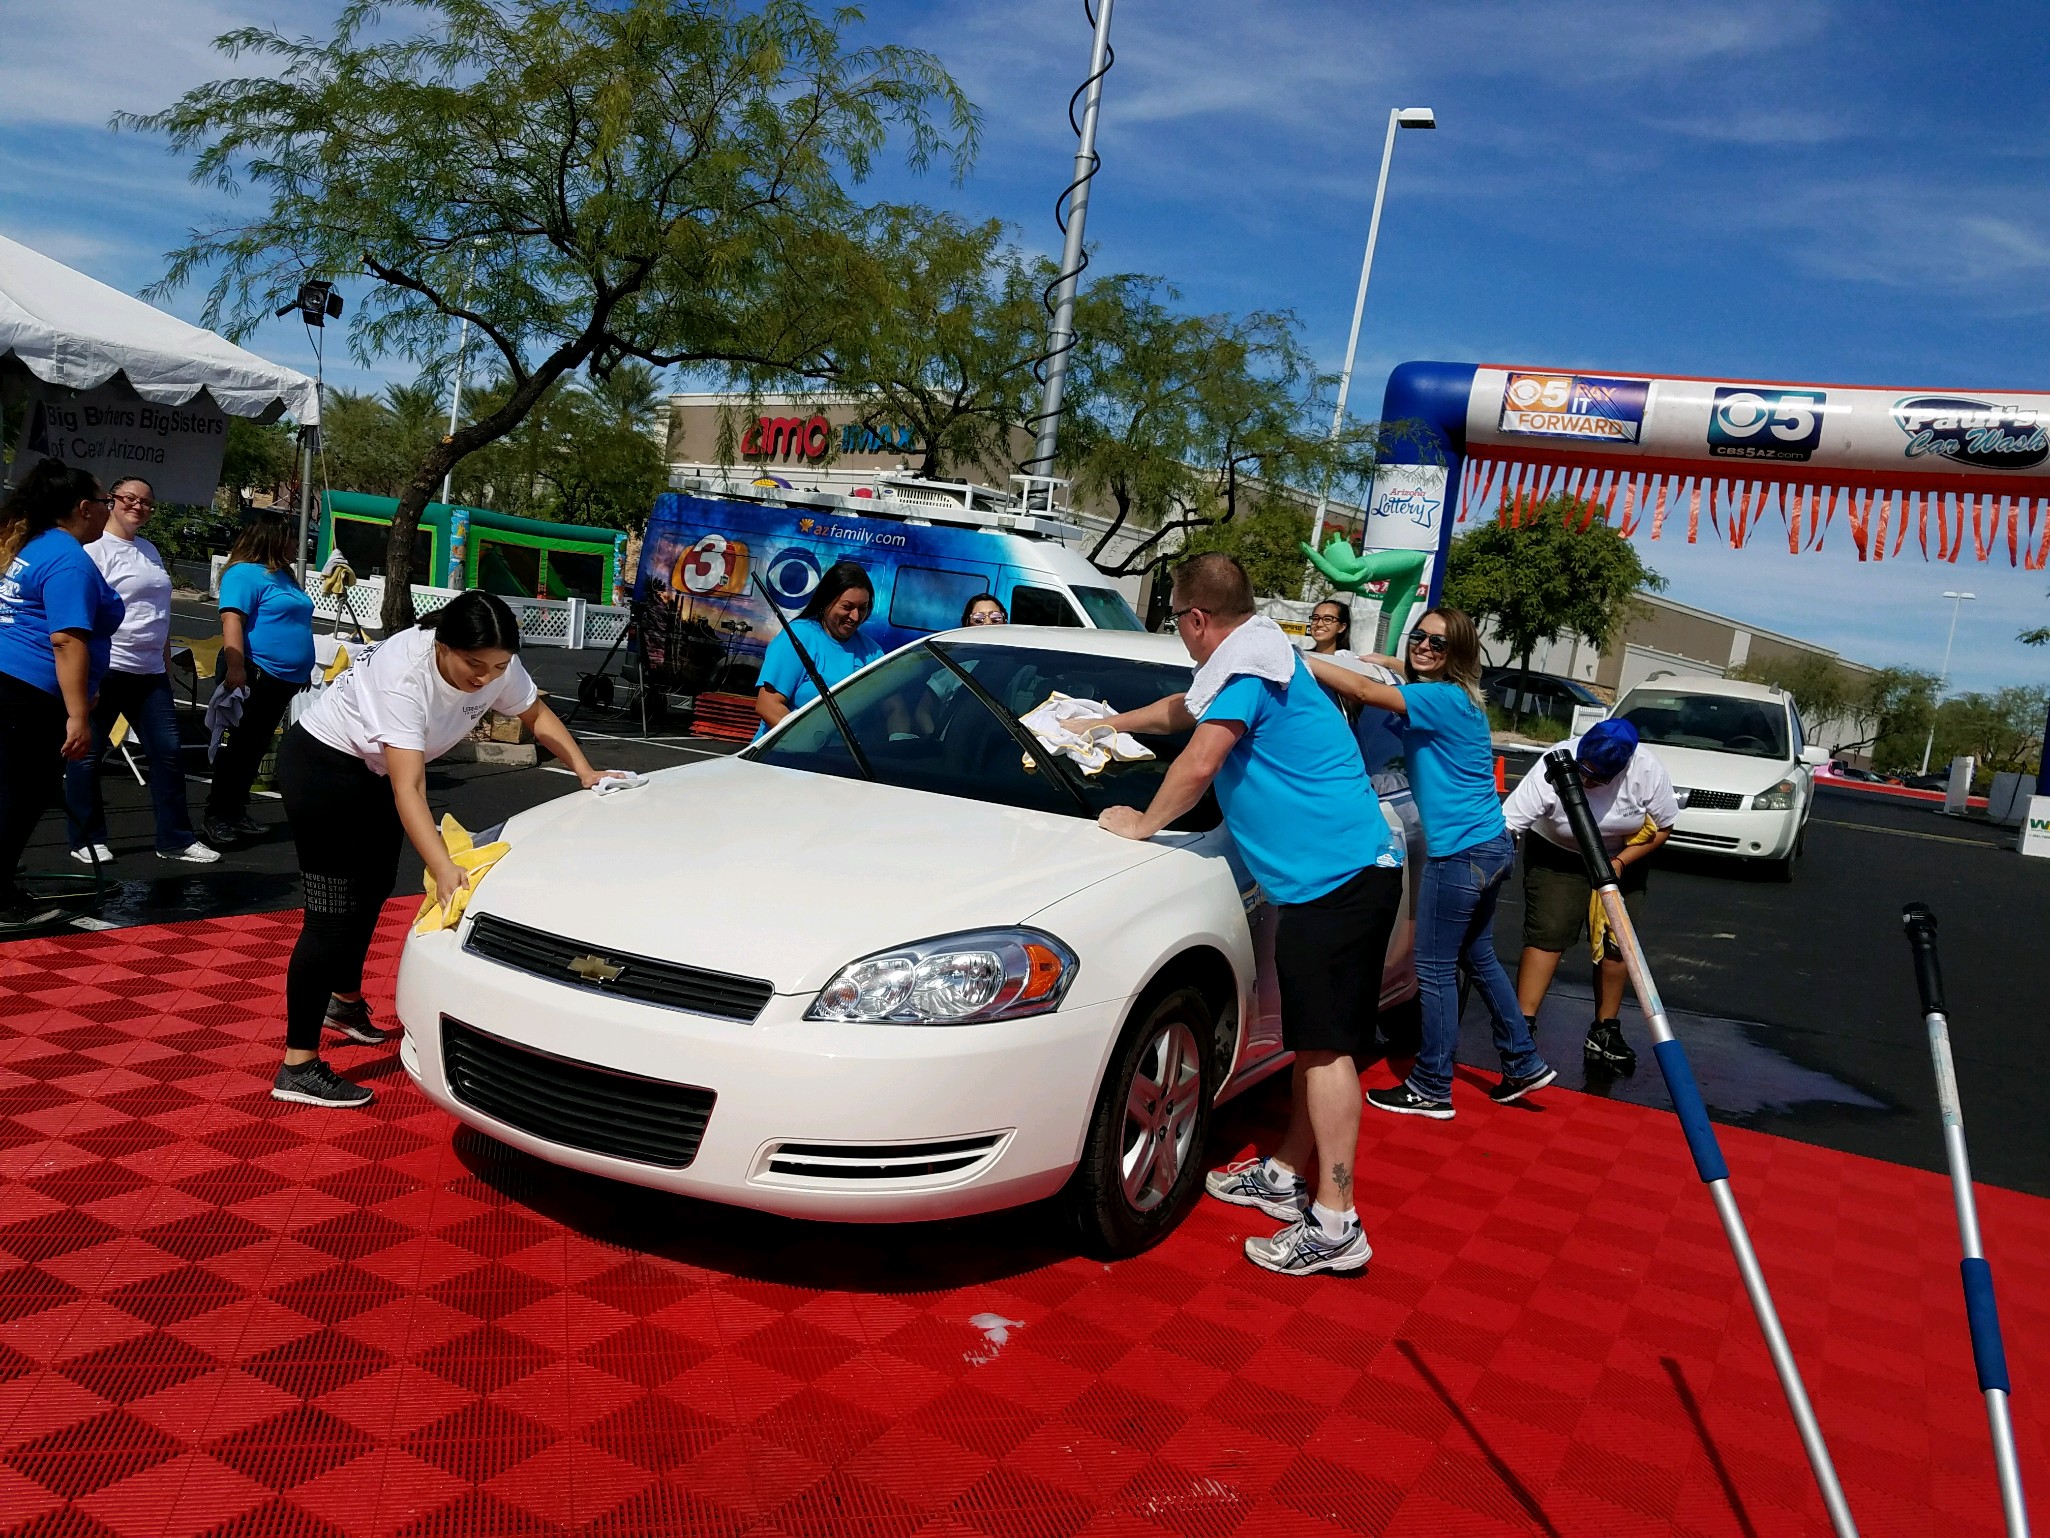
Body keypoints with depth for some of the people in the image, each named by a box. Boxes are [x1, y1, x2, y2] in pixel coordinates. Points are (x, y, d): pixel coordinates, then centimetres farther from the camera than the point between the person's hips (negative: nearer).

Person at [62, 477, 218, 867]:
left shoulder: (150, 550, 16)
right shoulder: (95, 548, -8)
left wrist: (166, 666, 21)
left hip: (150, 673, 7)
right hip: (105, 670, -7)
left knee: (167, 751, 6)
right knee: (87, 755, 2)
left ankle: (175, 839, 12)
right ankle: (86, 840, 13)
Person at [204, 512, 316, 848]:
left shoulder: (282, 574, 18)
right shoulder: (245, 573, -11)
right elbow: (232, 621, -21)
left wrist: (303, 669, 26)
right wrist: (235, 668, -29)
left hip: (285, 679, 9)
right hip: (253, 675, -9)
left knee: (256, 747, 13)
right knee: (239, 745, -5)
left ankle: (237, 811, 21)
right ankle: (217, 815, 2)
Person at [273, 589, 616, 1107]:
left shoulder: (498, 667, -18)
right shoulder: (404, 674, -38)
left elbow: (536, 713, 4)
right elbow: (408, 789, -44)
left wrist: (584, 769, -8)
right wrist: (442, 867, -54)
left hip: (374, 771, 8)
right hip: (321, 766, -8)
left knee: (374, 888, 23)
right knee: (334, 914, -12)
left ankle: (345, 1001, 48)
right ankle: (297, 1068, -8)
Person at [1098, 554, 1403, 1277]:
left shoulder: (1246, 660, -12)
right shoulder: (1260, 654, 21)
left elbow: (1199, 763, -18)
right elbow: (1181, 710, 38)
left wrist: (1142, 823, -2)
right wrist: (1108, 724, 49)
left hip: (1336, 875, -11)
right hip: (1348, 871, 11)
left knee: (1327, 1045, -9)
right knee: (1315, 1038, 17)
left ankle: (1335, 1226, -6)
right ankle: (1286, 1176, 28)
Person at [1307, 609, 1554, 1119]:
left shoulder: (1443, 698, -16)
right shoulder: (1453, 698, 12)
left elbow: (1364, 691, -25)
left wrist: (1299, 660, -23)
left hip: (1461, 853, -10)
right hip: (1491, 847, 10)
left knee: (1436, 970, -1)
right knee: (1479, 957, 21)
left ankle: (1432, 1090, 8)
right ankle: (1524, 1065, 32)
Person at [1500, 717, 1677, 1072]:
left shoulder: (1648, 771, -27)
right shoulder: (1552, 769, -35)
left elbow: (1662, 828, -11)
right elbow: (1506, 824, -37)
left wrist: (1620, 862, -22)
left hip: (1623, 859, 3)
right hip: (1557, 856, -2)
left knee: (1616, 942, 3)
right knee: (1546, 934, -13)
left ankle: (1605, 1032, 16)